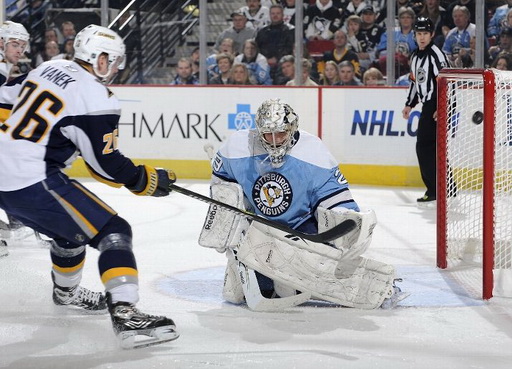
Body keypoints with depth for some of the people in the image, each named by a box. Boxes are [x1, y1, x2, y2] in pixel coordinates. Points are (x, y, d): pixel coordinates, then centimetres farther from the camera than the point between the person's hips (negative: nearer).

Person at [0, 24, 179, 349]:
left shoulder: (48, 69, 10)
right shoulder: (96, 100, -13)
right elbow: (107, 166, -10)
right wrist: (150, 181, 3)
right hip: (33, 184, -9)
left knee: (72, 227, 31)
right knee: (112, 233, -8)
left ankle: (66, 292, 53)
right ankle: (125, 316, -22)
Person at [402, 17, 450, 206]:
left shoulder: (437, 54, -14)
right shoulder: (415, 56, 15)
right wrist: (409, 104, 21)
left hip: (438, 106, -9)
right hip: (427, 106, 9)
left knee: (425, 146, -12)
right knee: (433, 148, 12)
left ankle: (433, 192, -10)